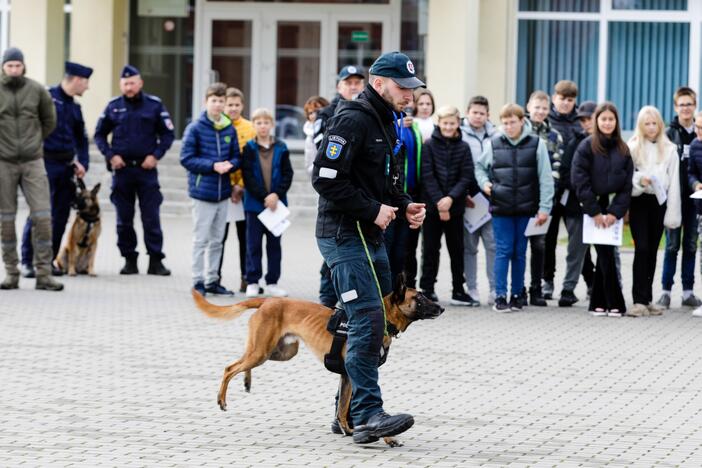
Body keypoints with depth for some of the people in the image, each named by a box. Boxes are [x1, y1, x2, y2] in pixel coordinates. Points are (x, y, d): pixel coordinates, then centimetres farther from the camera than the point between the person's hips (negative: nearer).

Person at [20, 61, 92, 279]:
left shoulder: (74, 107, 17)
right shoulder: (47, 97, -5)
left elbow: (81, 139, 23)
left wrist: (82, 163, 9)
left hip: (66, 166, 7)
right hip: (45, 163, -7)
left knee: (61, 215, 6)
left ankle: (49, 260, 14)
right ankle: (27, 261, -5)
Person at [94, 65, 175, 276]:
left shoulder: (154, 105, 2)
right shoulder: (113, 107, 6)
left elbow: (168, 134, 6)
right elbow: (99, 135, 12)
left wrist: (155, 155, -7)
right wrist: (110, 155, -2)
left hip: (147, 168, -2)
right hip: (122, 169, 2)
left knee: (151, 217, -4)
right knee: (124, 218, 5)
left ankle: (155, 260, -1)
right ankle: (129, 260, 12)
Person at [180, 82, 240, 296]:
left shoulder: (230, 129, 5)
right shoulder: (196, 128, -7)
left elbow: (236, 157, 12)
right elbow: (187, 158, -9)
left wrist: (229, 165, -11)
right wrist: (213, 165, -17)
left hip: (223, 193, 5)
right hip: (203, 192, -5)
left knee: (217, 240, 12)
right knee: (201, 240, -1)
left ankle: (212, 280, 21)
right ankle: (198, 282, 5)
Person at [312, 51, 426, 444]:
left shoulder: (386, 123, 17)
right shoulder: (353, 120, -15)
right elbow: (327, 179, -22)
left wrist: (404, 206, 8)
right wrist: (373, 210, -19)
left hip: (371, 236, 10)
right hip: (345, 235, -10)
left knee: (380, 322, 12)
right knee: (368, 321, -17)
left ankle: (349, 412, 19)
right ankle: (368, 415, -19)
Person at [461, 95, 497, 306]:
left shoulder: (495, 137, 7)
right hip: (468, 199, -1)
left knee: (493, 244, -3)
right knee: (469, 246, 5)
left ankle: (496, 289, 1)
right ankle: (471, 288, 10)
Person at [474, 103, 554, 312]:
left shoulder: (536, 144, 0)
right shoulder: (494, 144, 3)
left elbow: (546, 179, 0)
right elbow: (479, 166, 19)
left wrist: (544, 208, -5)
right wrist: (484, 183, 0)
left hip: (526, 209, 0)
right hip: (501, 208, 0)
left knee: (520, 253, 8)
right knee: (503, 251, -2)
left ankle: (517, 295, 16)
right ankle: (500, 296, -1)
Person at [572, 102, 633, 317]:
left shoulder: (623, 150, 7)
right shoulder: (587, 147, -4)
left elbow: (627, 185, 4)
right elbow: (580, 181, -8)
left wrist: (615, 212, -8)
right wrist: (595, 212, -11)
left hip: (613, 209, 3)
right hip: (594, 208, -3)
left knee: (605, 255, 5)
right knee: (606, 254, -6)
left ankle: (598, 303, 11)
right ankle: (615, 304, -4)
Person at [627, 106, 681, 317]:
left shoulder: (669, 150, 5)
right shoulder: (633, 148, 2)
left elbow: (674, 182, 4)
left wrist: (673, 213, -1)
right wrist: (639, 180, -20)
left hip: (659, 202, 2)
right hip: (639, 202, -2)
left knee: (652, 250, 8)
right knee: (642, 248, -10)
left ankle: (646, 298, 15)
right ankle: (640, 300, -12)